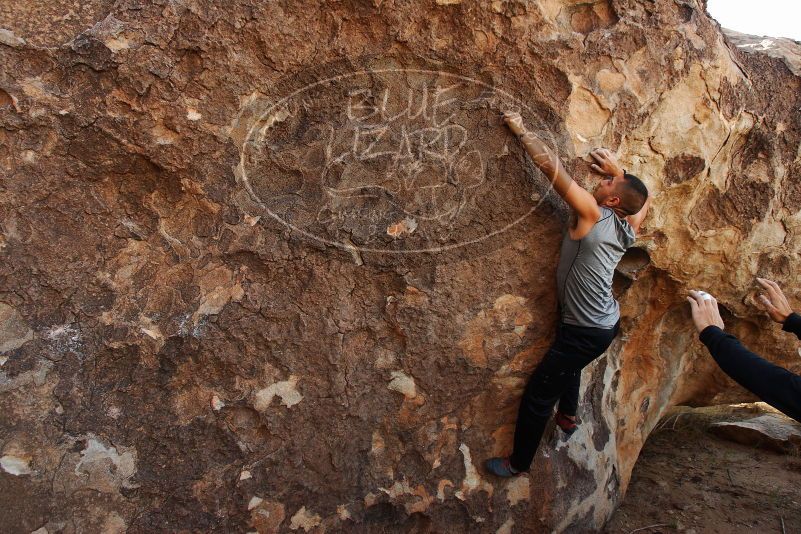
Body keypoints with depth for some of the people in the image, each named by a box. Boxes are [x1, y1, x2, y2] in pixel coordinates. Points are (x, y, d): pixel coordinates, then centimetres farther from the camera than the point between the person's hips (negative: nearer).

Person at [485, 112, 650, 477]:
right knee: (569, 362, 38)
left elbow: (551, 166, -23)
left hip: (586, 334, -9)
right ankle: (568, 415, 55)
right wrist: (619, 170, 4)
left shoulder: (591, 213, -21)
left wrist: (521, 130, -13)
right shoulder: (628, 229, -1)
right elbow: (644, 196, 20)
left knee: (537, 395, 4)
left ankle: (518, 463, 19)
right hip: (607, 324, 9)